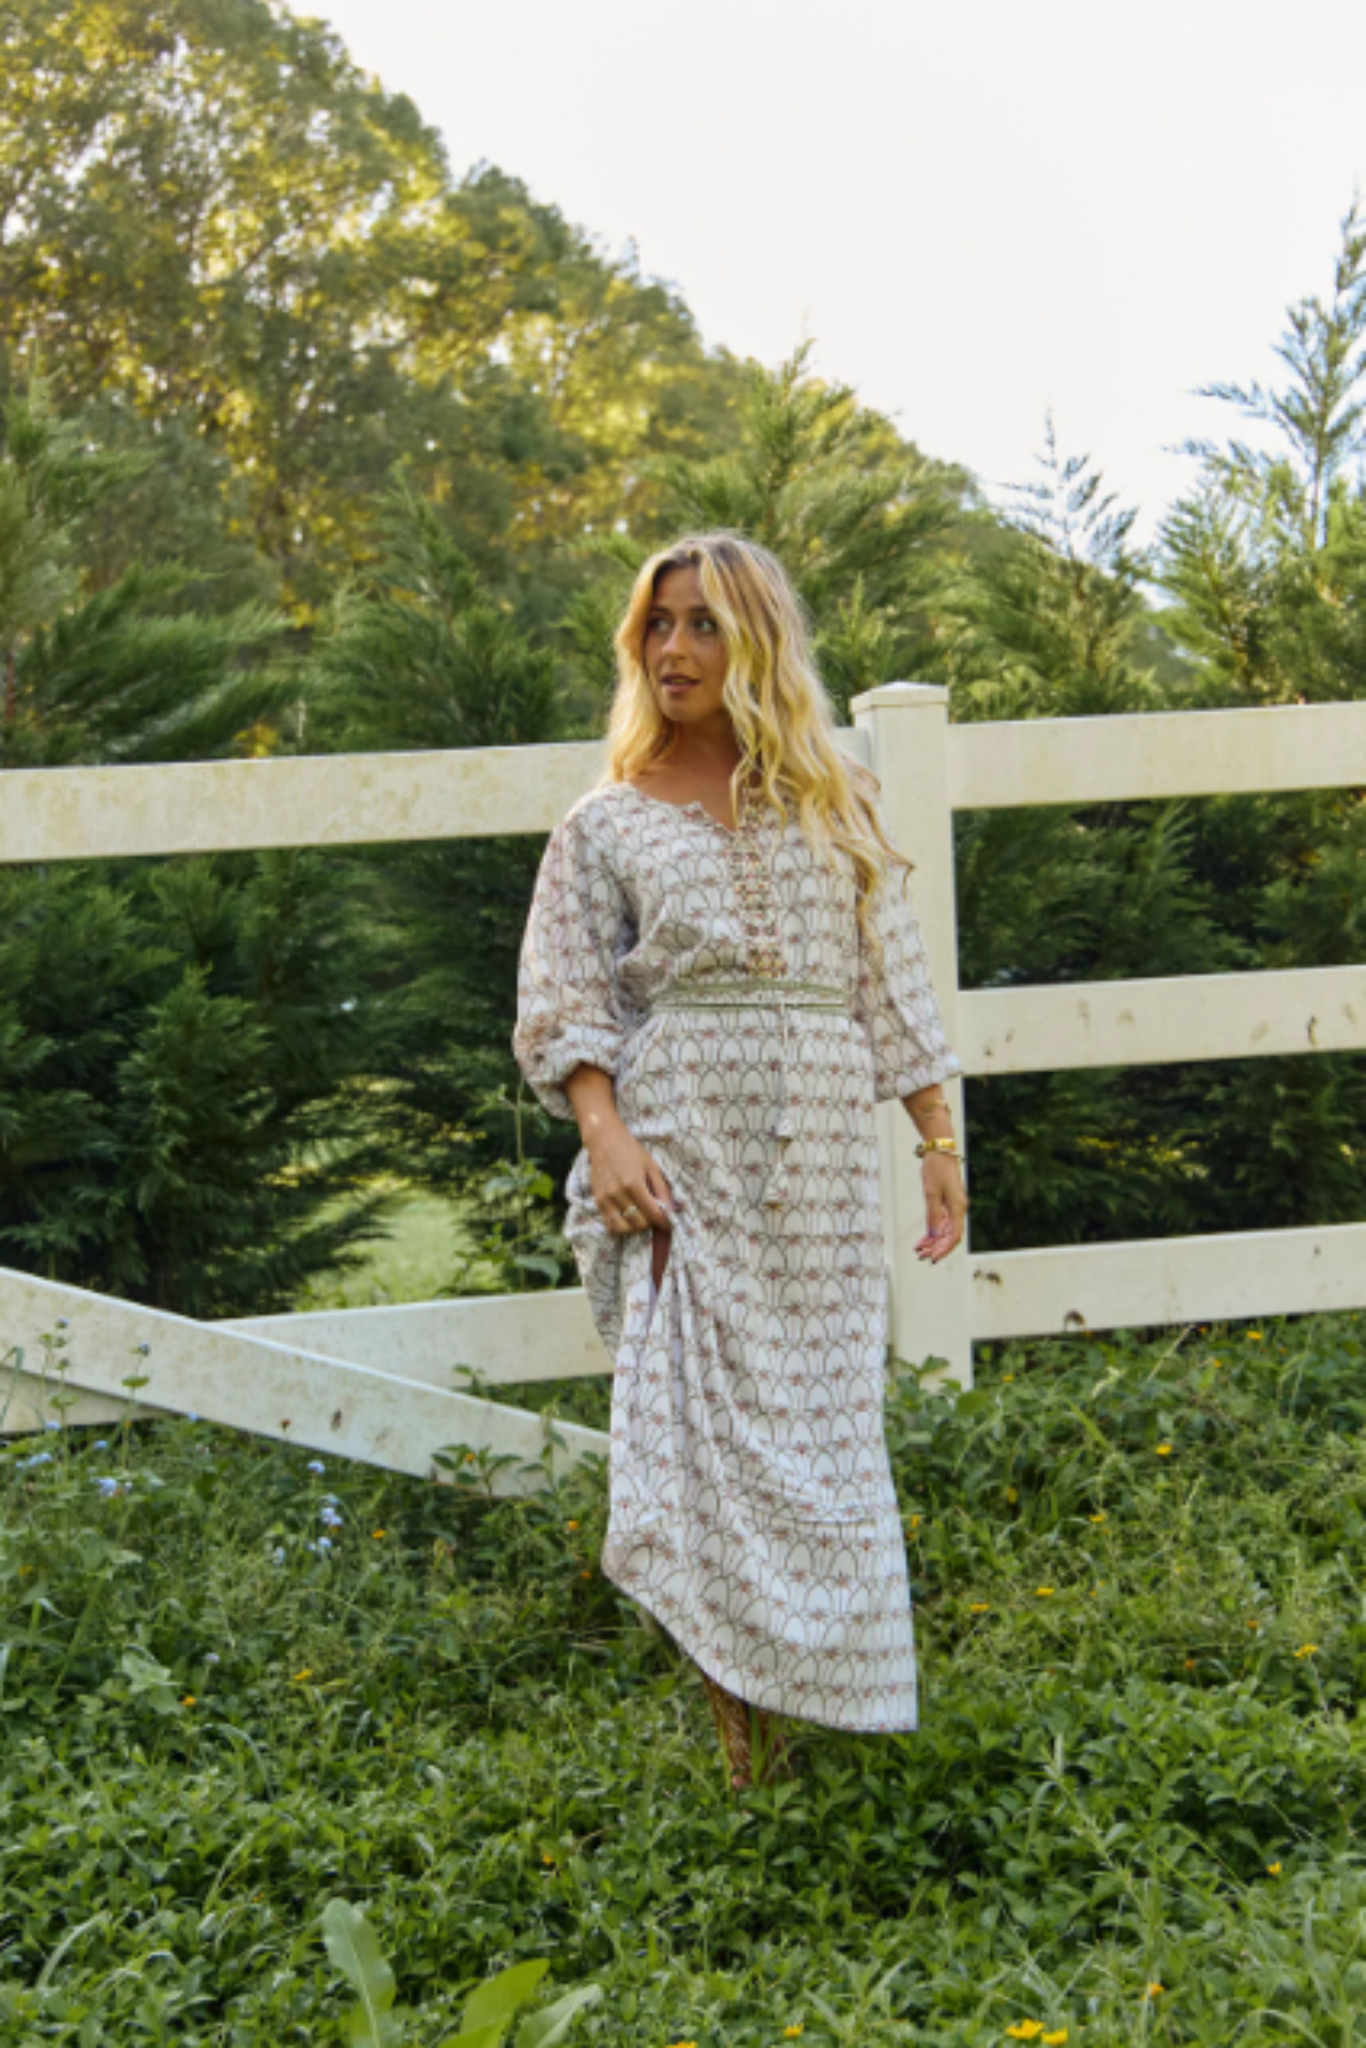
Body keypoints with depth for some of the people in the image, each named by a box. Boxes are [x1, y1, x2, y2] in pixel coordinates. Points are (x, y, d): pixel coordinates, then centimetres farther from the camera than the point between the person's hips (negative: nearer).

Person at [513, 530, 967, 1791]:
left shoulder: (836, 803, 12)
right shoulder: (607, 824, 7)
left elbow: (890, 983, 12)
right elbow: (565, 1002, 2)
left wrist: (940, 1139, 8)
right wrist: (604, 1136, -13)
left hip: (824, 1155, 2)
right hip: (680, 1146, -2)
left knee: (821, 1427, 5)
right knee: (699, 1418, -7)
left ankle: (826, 1706, 19)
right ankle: (746, 1750, 0)